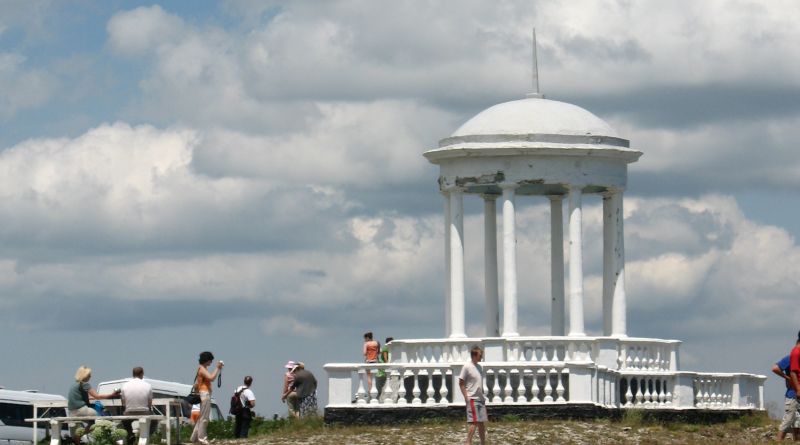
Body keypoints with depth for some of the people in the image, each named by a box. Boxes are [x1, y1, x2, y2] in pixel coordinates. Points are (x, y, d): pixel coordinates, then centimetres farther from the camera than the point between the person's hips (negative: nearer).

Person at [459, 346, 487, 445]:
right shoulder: (467, 367, -11)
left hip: (480, 399, 8)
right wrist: (466, 398, -15)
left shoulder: (479, 367, 13)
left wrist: (483, 397, 16)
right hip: (472, 399, -8)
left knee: (482, 422, 9)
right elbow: (461, 383, -10)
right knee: (474, 422, -12)